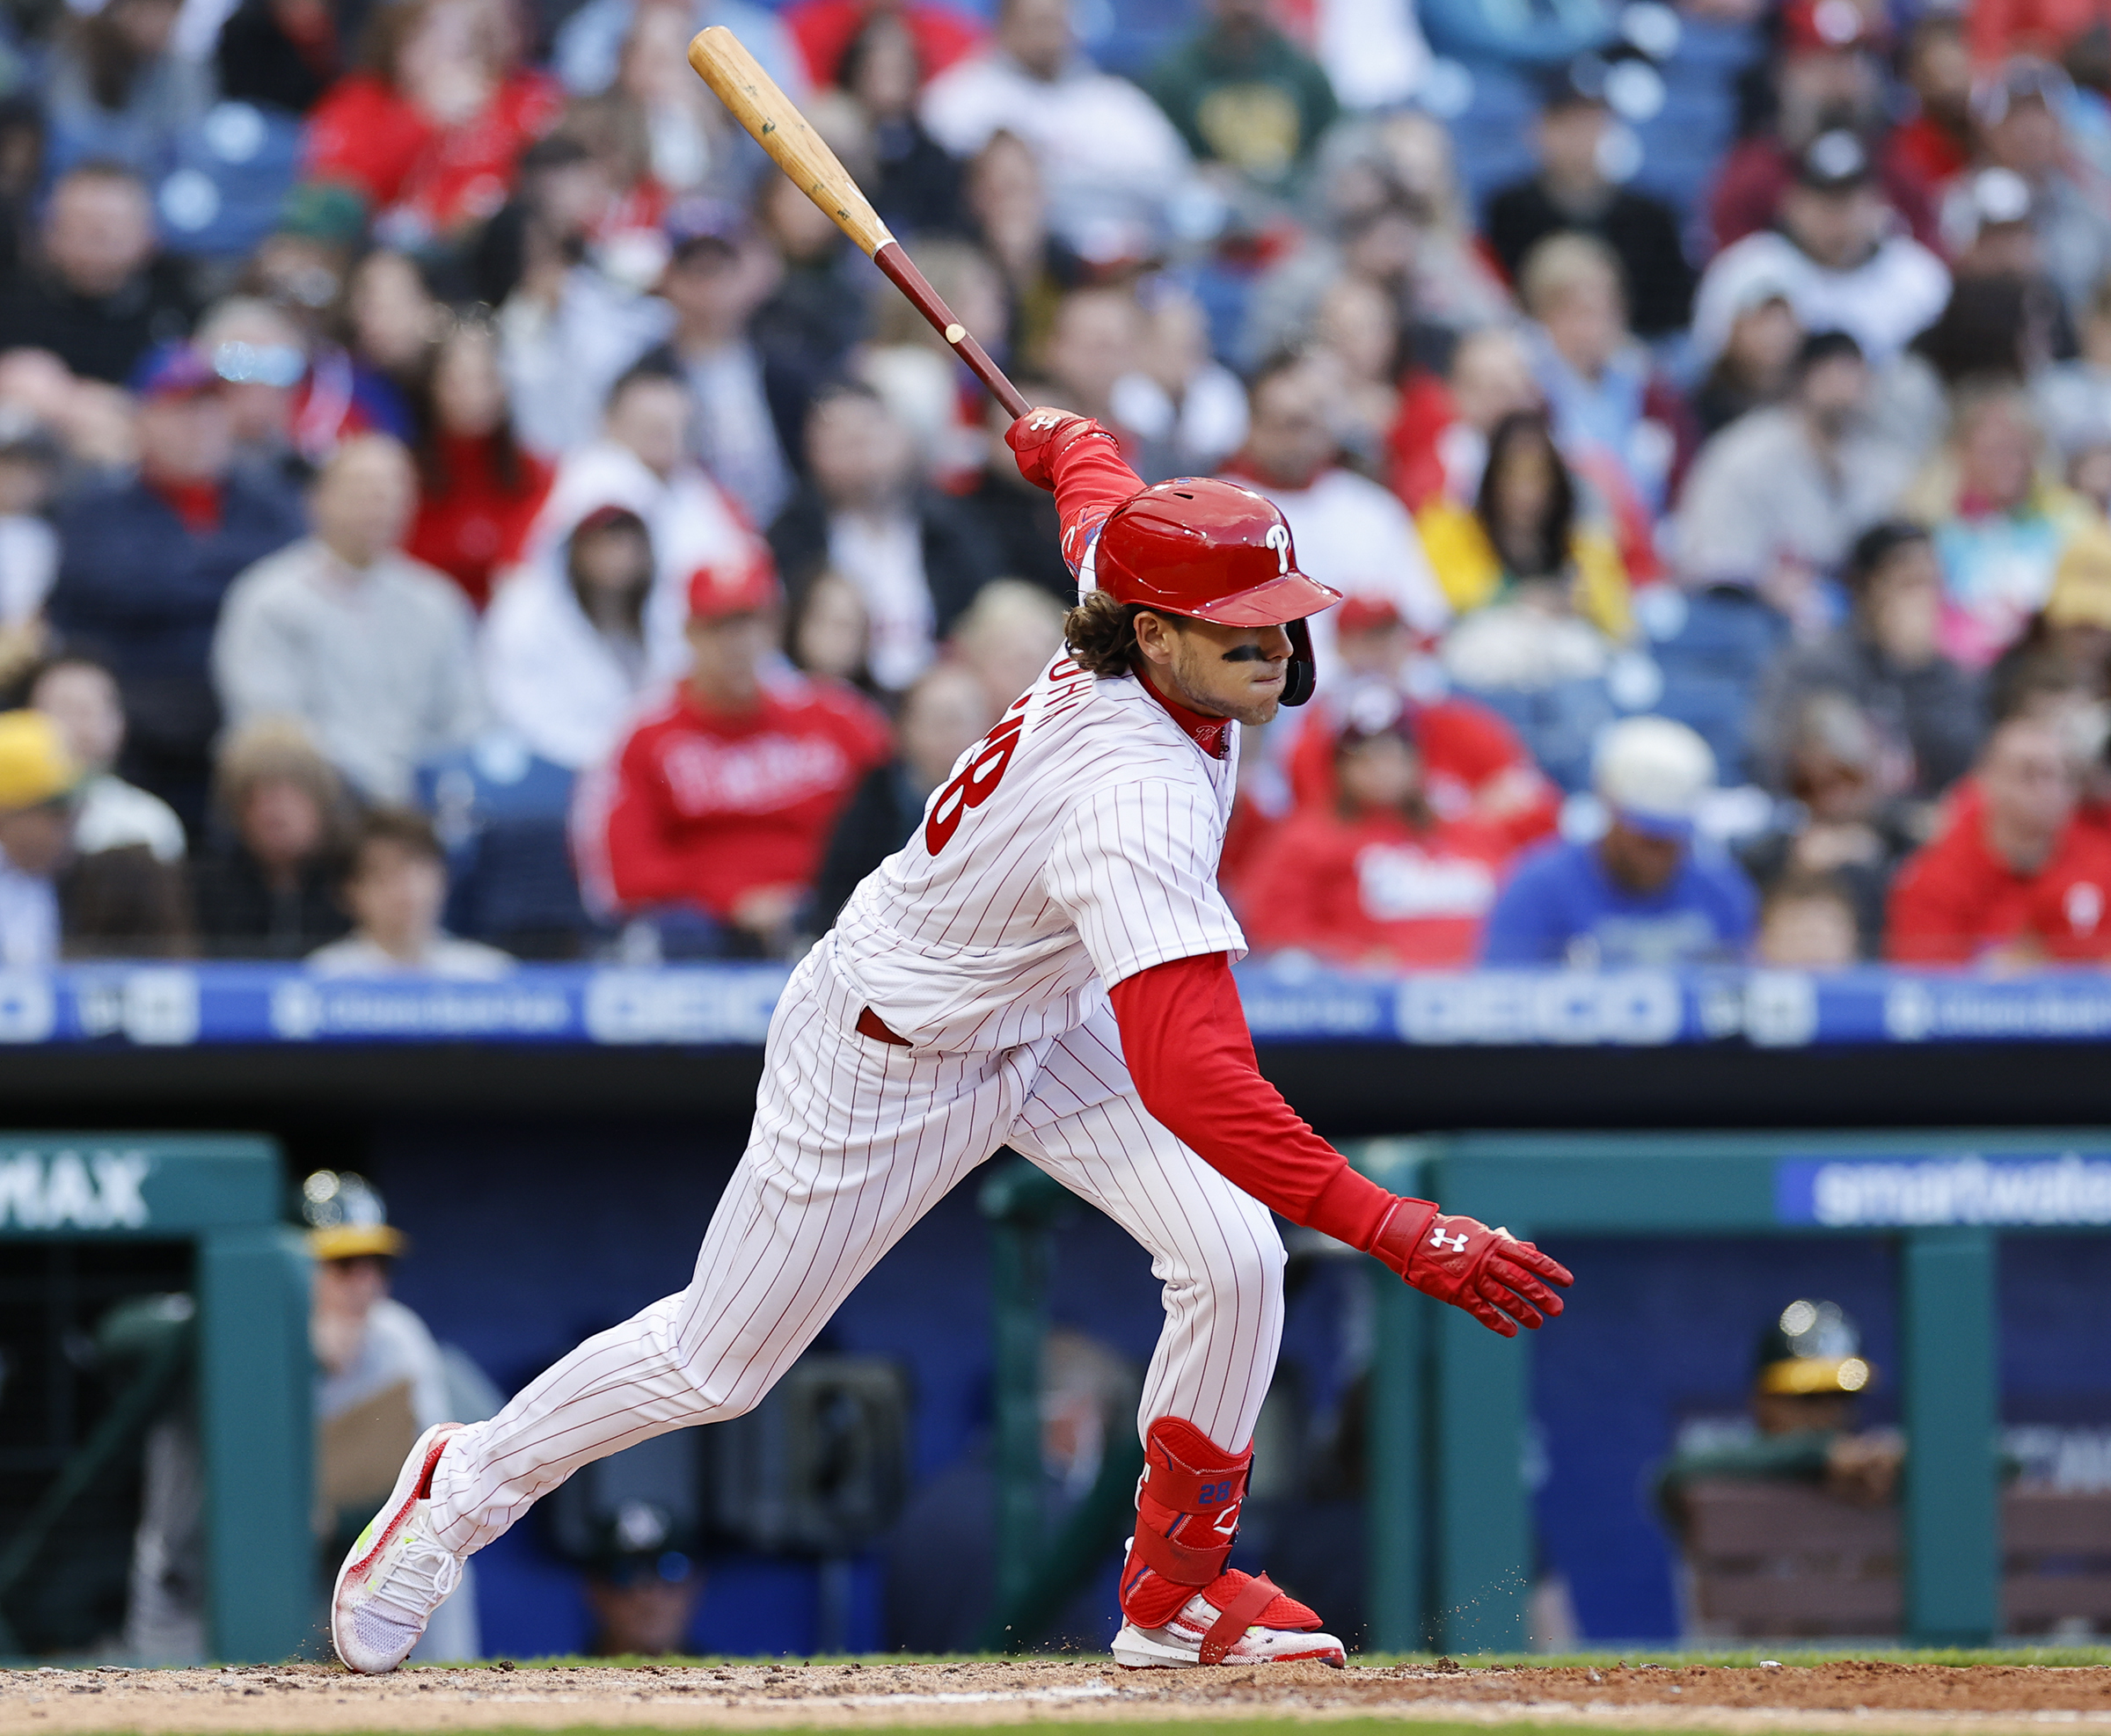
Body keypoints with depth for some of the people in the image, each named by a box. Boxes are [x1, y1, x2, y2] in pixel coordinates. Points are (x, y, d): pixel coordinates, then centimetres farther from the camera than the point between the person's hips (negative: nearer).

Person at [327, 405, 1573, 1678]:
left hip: (1045, 1024, 8)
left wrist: (1066, 444, 33)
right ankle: (466, 1488, 37)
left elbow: (1093, 479, 8)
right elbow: (1191, 1078, -50)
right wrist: (1399, 1231, -56)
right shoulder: (1137, 799, -43)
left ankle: (1179, 1592, 8)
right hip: (886, 1066, -8)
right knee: (717, 1364, 10)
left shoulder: (1129, 621, -19)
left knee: (1235, 1260, -11)